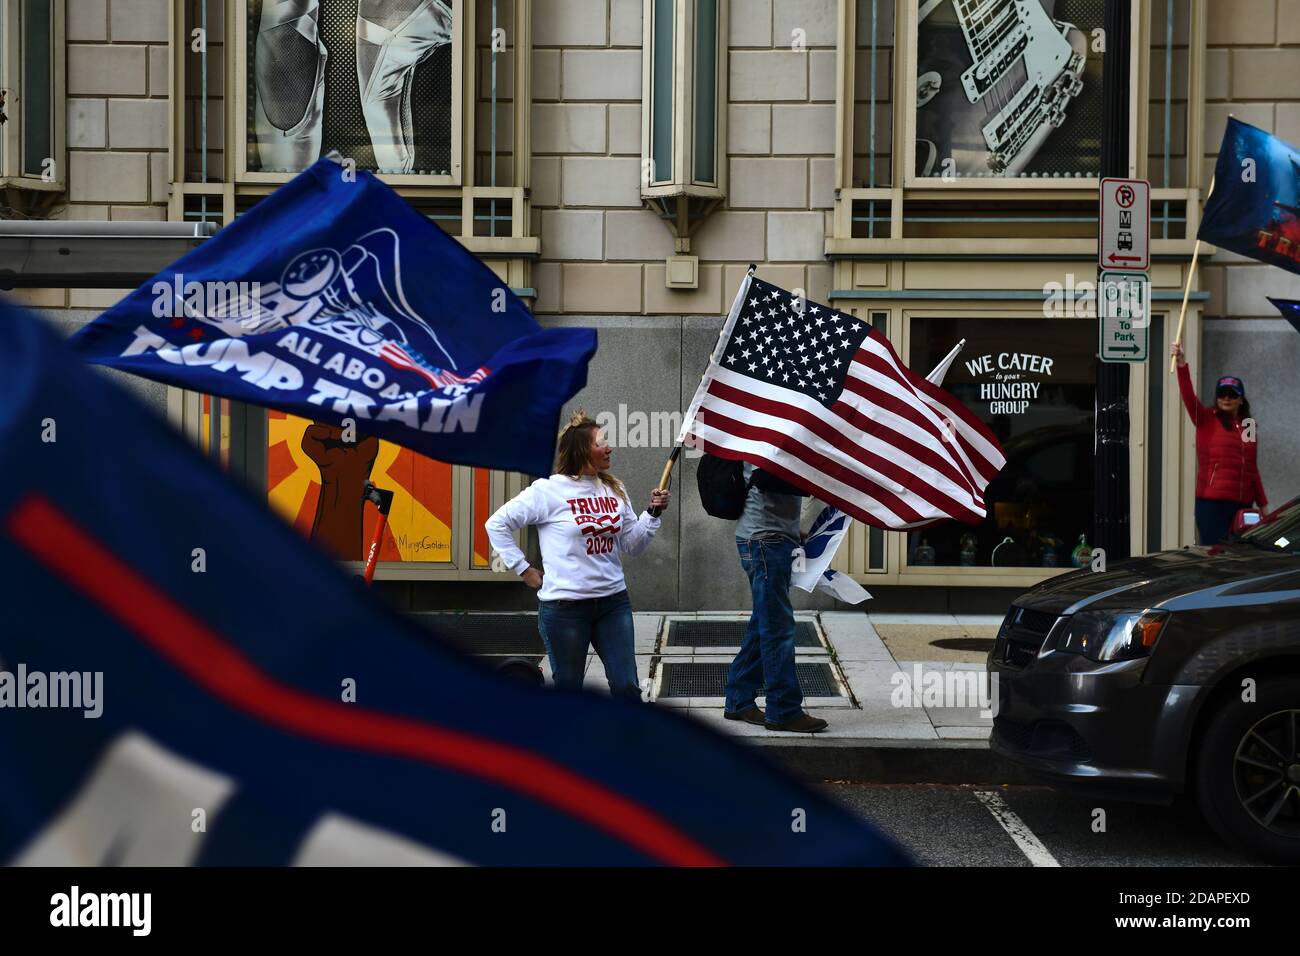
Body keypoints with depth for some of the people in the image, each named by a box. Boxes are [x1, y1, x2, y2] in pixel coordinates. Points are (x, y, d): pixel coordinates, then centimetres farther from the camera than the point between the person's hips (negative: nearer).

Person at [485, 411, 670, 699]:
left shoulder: (614, 489, 5)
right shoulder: (549, 490, -10)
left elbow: (632, 547, 8)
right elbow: (497, 524, -6)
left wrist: (652, 513, -5)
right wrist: (524, 570, -6)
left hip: (613, 601, 4)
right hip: (565, 606, -4)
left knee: (626, 687, 3)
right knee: (568, 688, 9)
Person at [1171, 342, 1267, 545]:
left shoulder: (1248, 428, 15)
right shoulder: (1207, 420, 3)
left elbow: (1252, 470, 18)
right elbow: (1189, 398, -14)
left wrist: (1263, 504, 16)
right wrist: (1182, 366, -29)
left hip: (1243, 504, 5)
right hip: (1212, 503, -5)